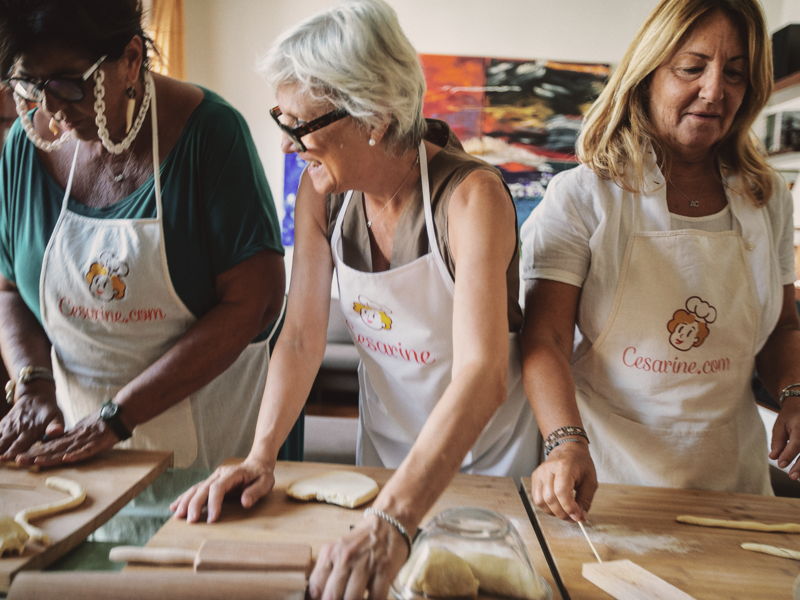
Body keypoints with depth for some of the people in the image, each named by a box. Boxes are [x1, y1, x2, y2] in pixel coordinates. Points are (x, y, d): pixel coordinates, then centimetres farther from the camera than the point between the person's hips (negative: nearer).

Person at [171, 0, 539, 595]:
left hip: (486, 450, -3)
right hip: (383, 437, 4)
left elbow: (482, 375, -38)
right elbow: (302, 336, -12)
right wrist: (261, 456, -23)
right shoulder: (322, 190, -12)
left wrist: (392, 522, -46)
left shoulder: (470, 196, -29)